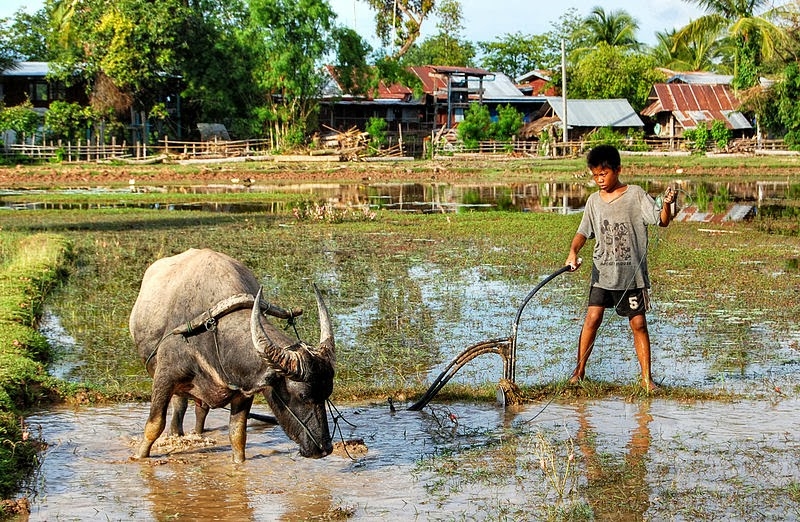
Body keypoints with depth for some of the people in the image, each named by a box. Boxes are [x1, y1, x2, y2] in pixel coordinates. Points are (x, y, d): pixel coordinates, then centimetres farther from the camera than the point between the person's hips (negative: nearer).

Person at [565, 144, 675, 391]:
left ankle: (646, 378, 8)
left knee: (638, 323, 1)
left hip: (632, 273, -3)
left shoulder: (636, 194, -5)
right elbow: (584, 232, 11)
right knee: (592, 317, -5)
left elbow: (662, 221, -10)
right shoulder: (594, 200, 6)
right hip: (602, 271, 3)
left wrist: (667, 205, -31)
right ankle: (579, 369, 9)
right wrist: (573, 252, -8)